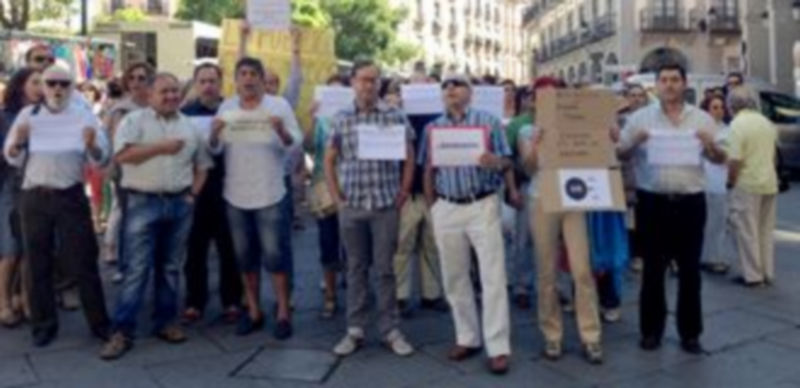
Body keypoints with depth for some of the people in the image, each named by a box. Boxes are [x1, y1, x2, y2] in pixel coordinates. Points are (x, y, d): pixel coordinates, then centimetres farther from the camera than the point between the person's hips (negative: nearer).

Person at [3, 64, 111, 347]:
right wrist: (18, 142, -17)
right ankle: (44, 324, 21)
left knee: (83, 262, 1)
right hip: (35, 197, 2)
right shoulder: (27, 115, 7)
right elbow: (12, 159, 4)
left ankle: (99, 322, 10)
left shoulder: (85, 117, 3)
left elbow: (101, 159, -4)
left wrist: (91, 145, -25)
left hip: (71, 197, -2)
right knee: (38, 263, 9)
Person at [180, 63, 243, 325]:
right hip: (195, 190, 1)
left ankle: (232, 301, 17)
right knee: (195, 249, 6)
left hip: (226, 189, 0)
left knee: (230, 249, 6)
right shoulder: (185, 113, 6)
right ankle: (194, 303, 17)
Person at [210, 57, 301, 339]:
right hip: (236, 196, 4)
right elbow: (215, 149, 1)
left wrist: (282, 131, -29)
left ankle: (283, 313, 10)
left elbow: (296, 142, -10)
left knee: (275, 255, 0)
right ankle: (254, 311, 24)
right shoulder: (226, 108, 6)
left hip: (270, 195, -4)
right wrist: (215, 133, -20)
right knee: (245, 257, 12)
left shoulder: (279, 105, -3)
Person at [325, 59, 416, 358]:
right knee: (356, 268, 10)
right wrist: (337, 197, 4)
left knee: (385, 269, 3)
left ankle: (390, 330, 14)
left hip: (385, 205, -2)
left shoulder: (395, 116, 0)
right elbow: (329, 160, 11)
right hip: (351, 206, 2)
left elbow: (409, 158, 5)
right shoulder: (341, 119, 4)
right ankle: (355, 330, 18)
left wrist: (402, 194, 0)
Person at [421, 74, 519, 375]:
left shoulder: (488, 121, 2)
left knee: (493, 276, -5)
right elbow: (429, 171, 13)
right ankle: (467, 337, 22)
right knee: (454, 277, 9)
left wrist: (495, 162, -23)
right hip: (447, 208, 4)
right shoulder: (432, 128, 10)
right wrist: (432, 208, 8)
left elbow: (506, 163, -1)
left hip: (483, 205, -3)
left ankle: (498, 347, -1)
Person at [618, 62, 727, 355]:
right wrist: (635, 142, -16)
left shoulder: (702, 119, 7)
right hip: (653, 202, -1)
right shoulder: (640, 118, 3)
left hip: (690, 201, 1)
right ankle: (651, 329, 17)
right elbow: (620, 155, 3)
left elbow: (720, 159, 9)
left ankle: (690, 332, 18)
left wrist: (710, 145, -12)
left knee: (690, 270, 6)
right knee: (653, 269, 5)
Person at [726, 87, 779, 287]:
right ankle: (768, 274, 21)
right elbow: (773, 154, 16)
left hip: (747, 184, -7)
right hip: (769, 183, 7)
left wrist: (730, 182, -8)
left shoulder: (738, 124, -14)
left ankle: (753, 275, 6)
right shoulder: (766, 122, 9)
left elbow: (735, 160, -19)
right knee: (766, 231, 15)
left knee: (747, 231, 2)